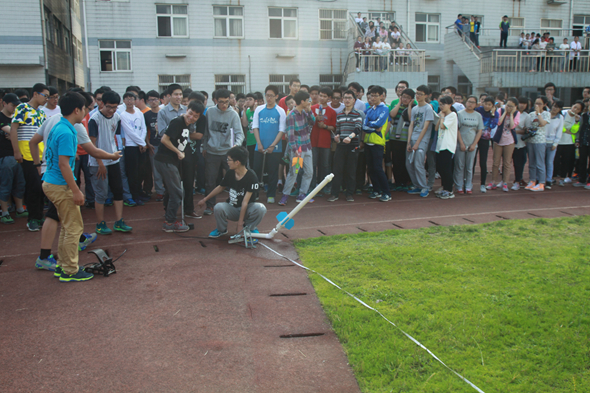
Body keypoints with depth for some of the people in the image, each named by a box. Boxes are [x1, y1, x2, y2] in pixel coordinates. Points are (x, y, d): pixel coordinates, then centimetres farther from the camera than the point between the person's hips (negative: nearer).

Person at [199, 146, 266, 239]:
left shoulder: (251, 177, -21)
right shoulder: (230, 173, -6)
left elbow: (245, 202, -24)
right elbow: (221, 187, 14)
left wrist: (240, 223, -24)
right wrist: (205, 199, 22)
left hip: (247, 209, -3)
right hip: (232, 208, 4)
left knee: (261, 208, -35)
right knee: (218, 207, -29)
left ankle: (250, 228, -4)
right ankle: (222, 229, 2)